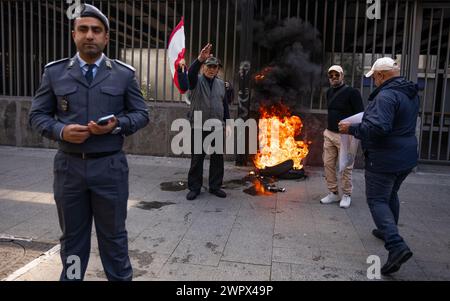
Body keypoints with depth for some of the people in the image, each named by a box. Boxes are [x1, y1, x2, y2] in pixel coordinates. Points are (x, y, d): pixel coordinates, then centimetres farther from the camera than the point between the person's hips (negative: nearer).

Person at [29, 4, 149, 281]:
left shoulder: (125, 74, 1)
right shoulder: (54, 72, 4)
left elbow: (142, 114, 4)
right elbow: (38, 114, 6)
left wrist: (117, 125, -16)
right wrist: (60, 131, -14)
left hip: (110, 167, -1)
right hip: (69, 166, 2)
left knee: (113, 233, 12)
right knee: (72, 234, 17)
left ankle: (121, 277, 30)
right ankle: (71, 277, 37)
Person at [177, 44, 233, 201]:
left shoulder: (221, 84, 10)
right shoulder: (196, 80, -1)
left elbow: (225, 105, 14)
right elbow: (191, 73, -25)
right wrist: (199, 59, -42)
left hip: (216, 128, 3)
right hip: (198, 127, -3)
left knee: (218, 158, 8)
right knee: (197, 158, 3)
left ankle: (215, 186, 21)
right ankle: (194, 187, 15)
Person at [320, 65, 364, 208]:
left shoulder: (352, 92, -9)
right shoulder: (329, 92, 12)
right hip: (329, 134, 7)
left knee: (346, 167, 0)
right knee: (328, 164, 8)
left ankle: (346, 195, 14)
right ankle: (333, 193, 20)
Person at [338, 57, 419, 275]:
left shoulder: (386, 95, -22)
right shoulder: (411, 93, 10)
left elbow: (378, 127, -32)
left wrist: (352, 129, -20)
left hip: (384, 160, -9)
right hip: (406, 158, 9)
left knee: (377, 200, -2)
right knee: (391, 194, 25)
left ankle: (396, 245, -12)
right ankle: (388, 231, 43)